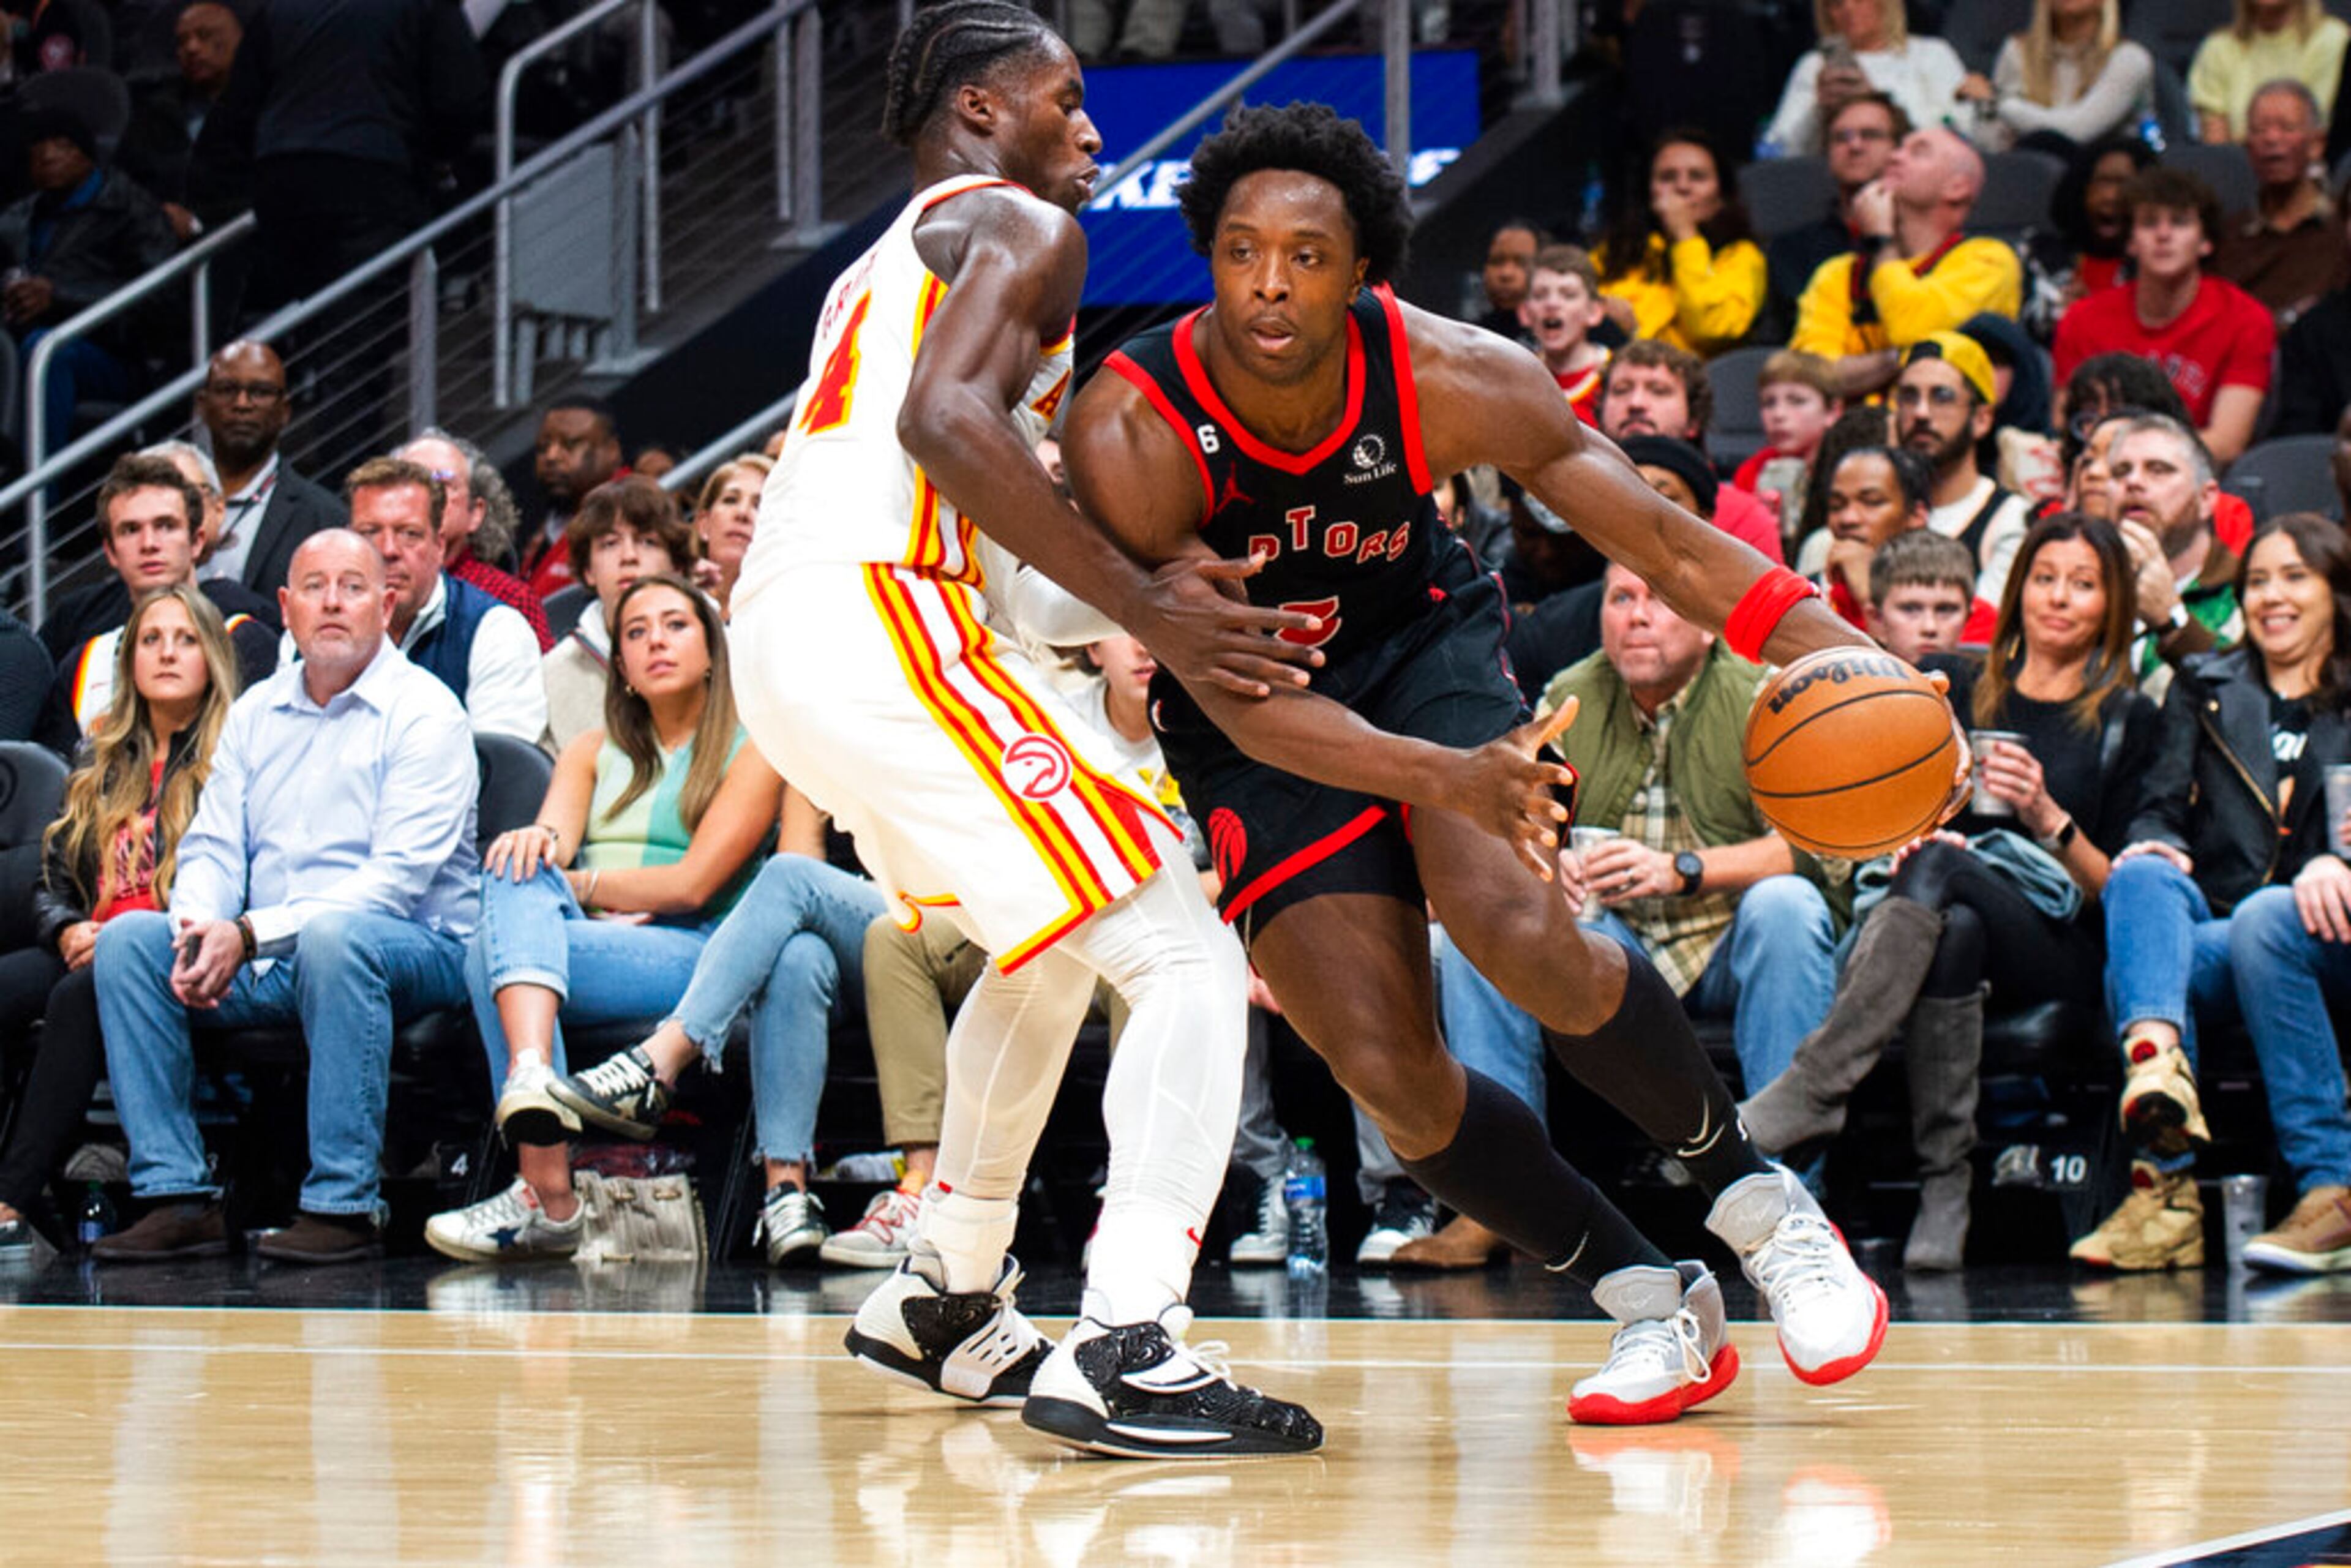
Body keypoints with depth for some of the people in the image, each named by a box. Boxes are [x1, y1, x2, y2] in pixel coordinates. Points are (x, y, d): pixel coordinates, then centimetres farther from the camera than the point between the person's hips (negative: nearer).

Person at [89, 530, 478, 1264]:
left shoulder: (423, 714, -5)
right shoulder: (256, 712, 15)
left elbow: (397, 878, -16)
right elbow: (212, 848, 11)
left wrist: (252, 935, -23)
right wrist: (199, 928, -14)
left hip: (414, 949, -6)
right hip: (265, 963, 6)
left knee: (331, 936, -38)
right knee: (128, 939, -15)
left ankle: (342, 1205, -34)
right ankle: (177, 1196, -19)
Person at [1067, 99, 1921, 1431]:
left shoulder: (1449, 378, -24)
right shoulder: (1133, 434, -29)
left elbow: (1667, 540, -15)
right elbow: (1240, 699, -33)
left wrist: (1843, 656, -31)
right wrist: (1443, 781, -49)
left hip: (1423, 647, 0)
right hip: (1262, 733, 0)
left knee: (1522, 937, -26)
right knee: (1386, 1070, -12)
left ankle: (1760, 1201, -4)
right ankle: (1651, 1303, 8)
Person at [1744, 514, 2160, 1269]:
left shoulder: (2126, 719, 13)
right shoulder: (1955, 686, 20)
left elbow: (2116, 891, 7)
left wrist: (2049, 817, -10)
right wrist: (1902, 842, -9)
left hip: (2062, 953, -2)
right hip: (1941, 921, 2)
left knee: (1942, 873, -35)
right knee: (1953, 931, -38)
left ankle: (1809, 1090, -44)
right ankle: (1944, 1191, -41)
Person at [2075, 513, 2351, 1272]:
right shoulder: (2203, 688, 27)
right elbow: (2161, 807, 15)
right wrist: (2155, 846, -10)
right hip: (2206, 932, 2)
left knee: (2263, 920, -38)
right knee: (2141, 876, -31)